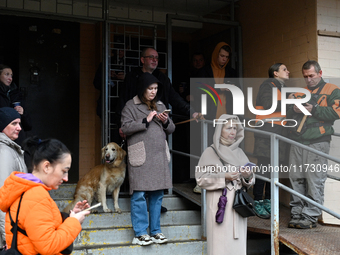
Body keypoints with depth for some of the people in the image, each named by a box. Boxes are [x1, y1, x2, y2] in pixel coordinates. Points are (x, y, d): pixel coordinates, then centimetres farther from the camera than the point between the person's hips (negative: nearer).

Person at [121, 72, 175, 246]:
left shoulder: (160, 106, 19)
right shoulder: (131, 106, 4)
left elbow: (171, 129, 20)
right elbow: (125, 127, -7)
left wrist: (166, 122, -1)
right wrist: (146, 120, -12)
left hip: (159, 156, 5)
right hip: (140, 156, -5)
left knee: (157, 195, 6)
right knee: (139, 194, -6)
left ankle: (155, 231, 14)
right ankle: (140, 233, 0)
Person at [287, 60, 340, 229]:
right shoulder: (299, 93, 23)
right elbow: (287, 115, 22)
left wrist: (313, 109, -10)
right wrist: (294, 110, 0)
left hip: (318, 142, -5)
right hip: (297, 142, 5)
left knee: (315, 181, -7)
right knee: (296, 179, 3)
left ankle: (310, 217, -3)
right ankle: (296, 214, 10)